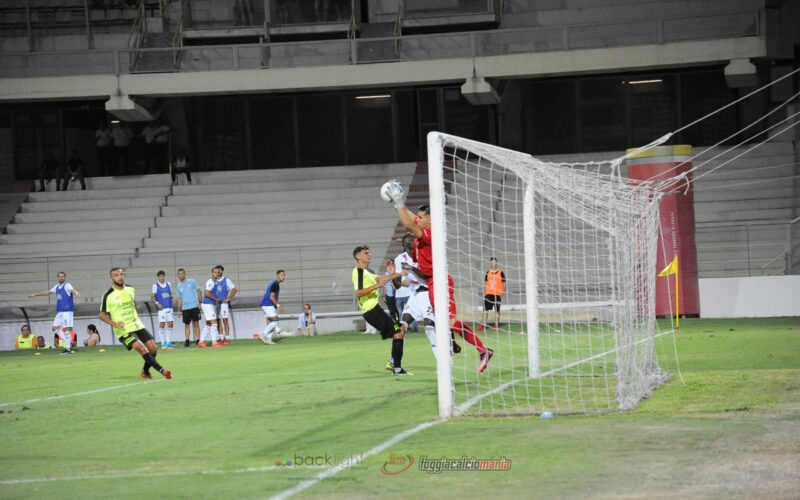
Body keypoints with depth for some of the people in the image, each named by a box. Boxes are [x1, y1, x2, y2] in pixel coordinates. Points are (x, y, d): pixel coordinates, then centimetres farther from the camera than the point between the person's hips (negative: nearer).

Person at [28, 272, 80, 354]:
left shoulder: (67, 286, -8)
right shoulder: (57, 287, 16)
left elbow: (72, 289, -30)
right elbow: (47, 292, 29)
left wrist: (76, 293, -54)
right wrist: (35, 294, 34)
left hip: (67, 311, -8)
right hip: (59, 312, 8)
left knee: (66, 329, -10)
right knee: (55, 328, 3)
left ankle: (68, 348, -8)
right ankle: (69, 343, 6)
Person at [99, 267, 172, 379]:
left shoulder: (130, 290, 7)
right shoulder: (109, 296, -10)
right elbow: (102, 315, -4)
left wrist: (137, 318, 14)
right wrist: (115, 324, -17)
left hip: (137, 325, 6)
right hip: (124, 330, -6)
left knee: (153, 349, -1)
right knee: (142, 349, -23)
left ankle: (145, 372, 21)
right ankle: (162, 370, -21)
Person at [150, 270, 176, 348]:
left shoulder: (168, 284, 13)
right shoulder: (155, 286, -1)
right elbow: (152, 298, -3)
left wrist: (173, 297, 0)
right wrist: (156, 303, -21)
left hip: (169, 308, 5)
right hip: (161, 308, -5)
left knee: (170, 324, 3)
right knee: (162, 325, -5)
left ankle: (168, 342, 11)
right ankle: (163, 343, 0)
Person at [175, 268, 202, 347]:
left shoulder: (192, 282, 3)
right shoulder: (179, 286, 12)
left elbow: (198, 292, 4)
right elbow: (179, 299, 13)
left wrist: (200, 302, -4)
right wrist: (179, 310, 7)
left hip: (194, 306, -2)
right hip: (185, 308, 2)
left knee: (196, 323, -2)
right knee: (186, 325, 2)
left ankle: (198, 340, 1)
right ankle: (187, 341, 4)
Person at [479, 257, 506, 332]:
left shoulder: (501, 273, -1)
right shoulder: (488, 273, 8)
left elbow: (504, 284, 1)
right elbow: (485, 284, 13)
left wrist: (502, 293, -7)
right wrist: (484, 293, 5)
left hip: (497, 294, -3)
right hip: (488, 294, 3)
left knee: (497, 310, 6)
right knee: (485, 309, -3)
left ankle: (496, 325, 15)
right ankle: (483, 325, -3)